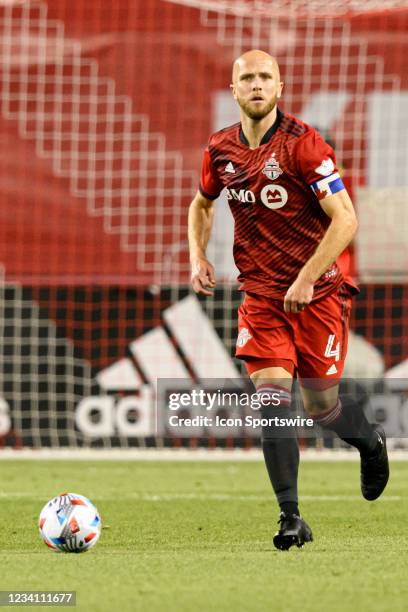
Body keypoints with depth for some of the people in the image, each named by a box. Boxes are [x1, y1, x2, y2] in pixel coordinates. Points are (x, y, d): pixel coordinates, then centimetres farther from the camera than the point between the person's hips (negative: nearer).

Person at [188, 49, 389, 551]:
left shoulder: (303, 144, -14)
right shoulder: (220, 150, 2)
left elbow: (345, 219, -17)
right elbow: (202, 204, 23)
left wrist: (306, 279, -21)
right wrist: (198, 256, 6)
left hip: (317, 293, -3)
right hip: (260, 295, 3)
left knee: (320, 406, 5)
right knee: (272, 398, -13)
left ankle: (370, 441, 40)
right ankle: (290, 519, -10)